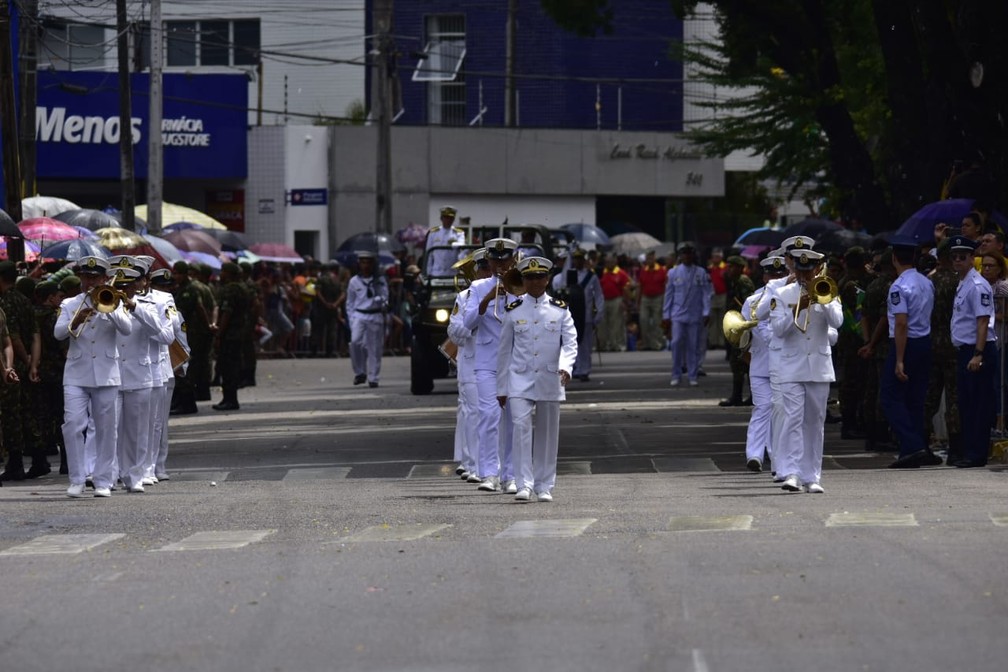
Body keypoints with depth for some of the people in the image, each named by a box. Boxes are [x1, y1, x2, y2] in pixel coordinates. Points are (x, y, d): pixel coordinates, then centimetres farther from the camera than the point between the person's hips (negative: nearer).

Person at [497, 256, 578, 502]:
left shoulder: (560, 310, 5)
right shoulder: (513, 311, 5)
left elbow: (570, 343, 0)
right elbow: (504, 350, 9)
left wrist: (565, 367, -21)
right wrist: (502, 388, 8)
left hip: (550, 381, 1)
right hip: (520, 381, -1)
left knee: (547, 433, 6)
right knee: (521, 427, -15)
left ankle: (544, 487, 14)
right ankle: (524, 484, -16)